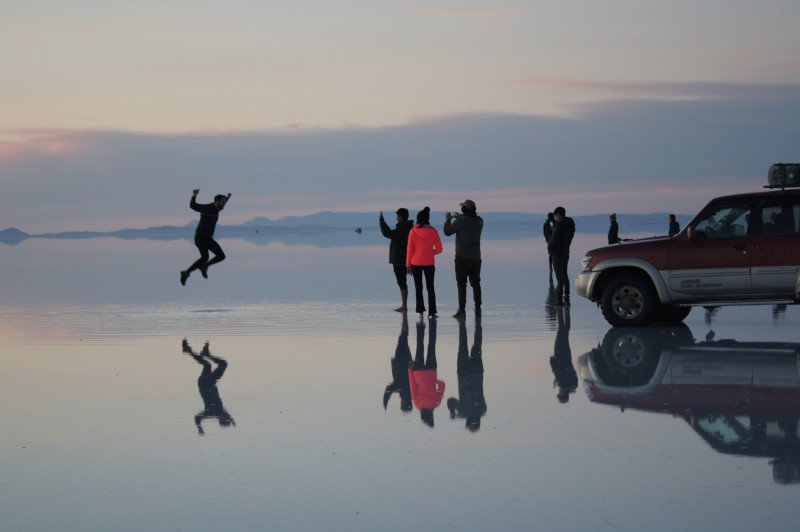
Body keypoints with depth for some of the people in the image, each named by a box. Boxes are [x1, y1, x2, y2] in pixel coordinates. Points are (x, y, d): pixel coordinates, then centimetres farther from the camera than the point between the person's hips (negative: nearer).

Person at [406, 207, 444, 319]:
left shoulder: (413, 231, -9)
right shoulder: (433, 232, -4)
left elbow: (410, 249, -6)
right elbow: (439, 249, -2)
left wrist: (408, 264, 1)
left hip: (416, 263, -1)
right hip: (430, 263, 1)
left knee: (418, 288, 7)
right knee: (430, 288, 10)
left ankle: (421, 312, 2)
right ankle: (432, 313, 6)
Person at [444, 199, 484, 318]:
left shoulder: (461, 221, -15)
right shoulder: (479, 221, 2)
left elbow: (447, 232, -5)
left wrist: (448, 220, 12)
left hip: (462, 258, -5)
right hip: (476, 258, 5)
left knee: (461, 284, -2)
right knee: (475, 284, 14)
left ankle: (462, 309, -6)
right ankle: (478, 309, 15)